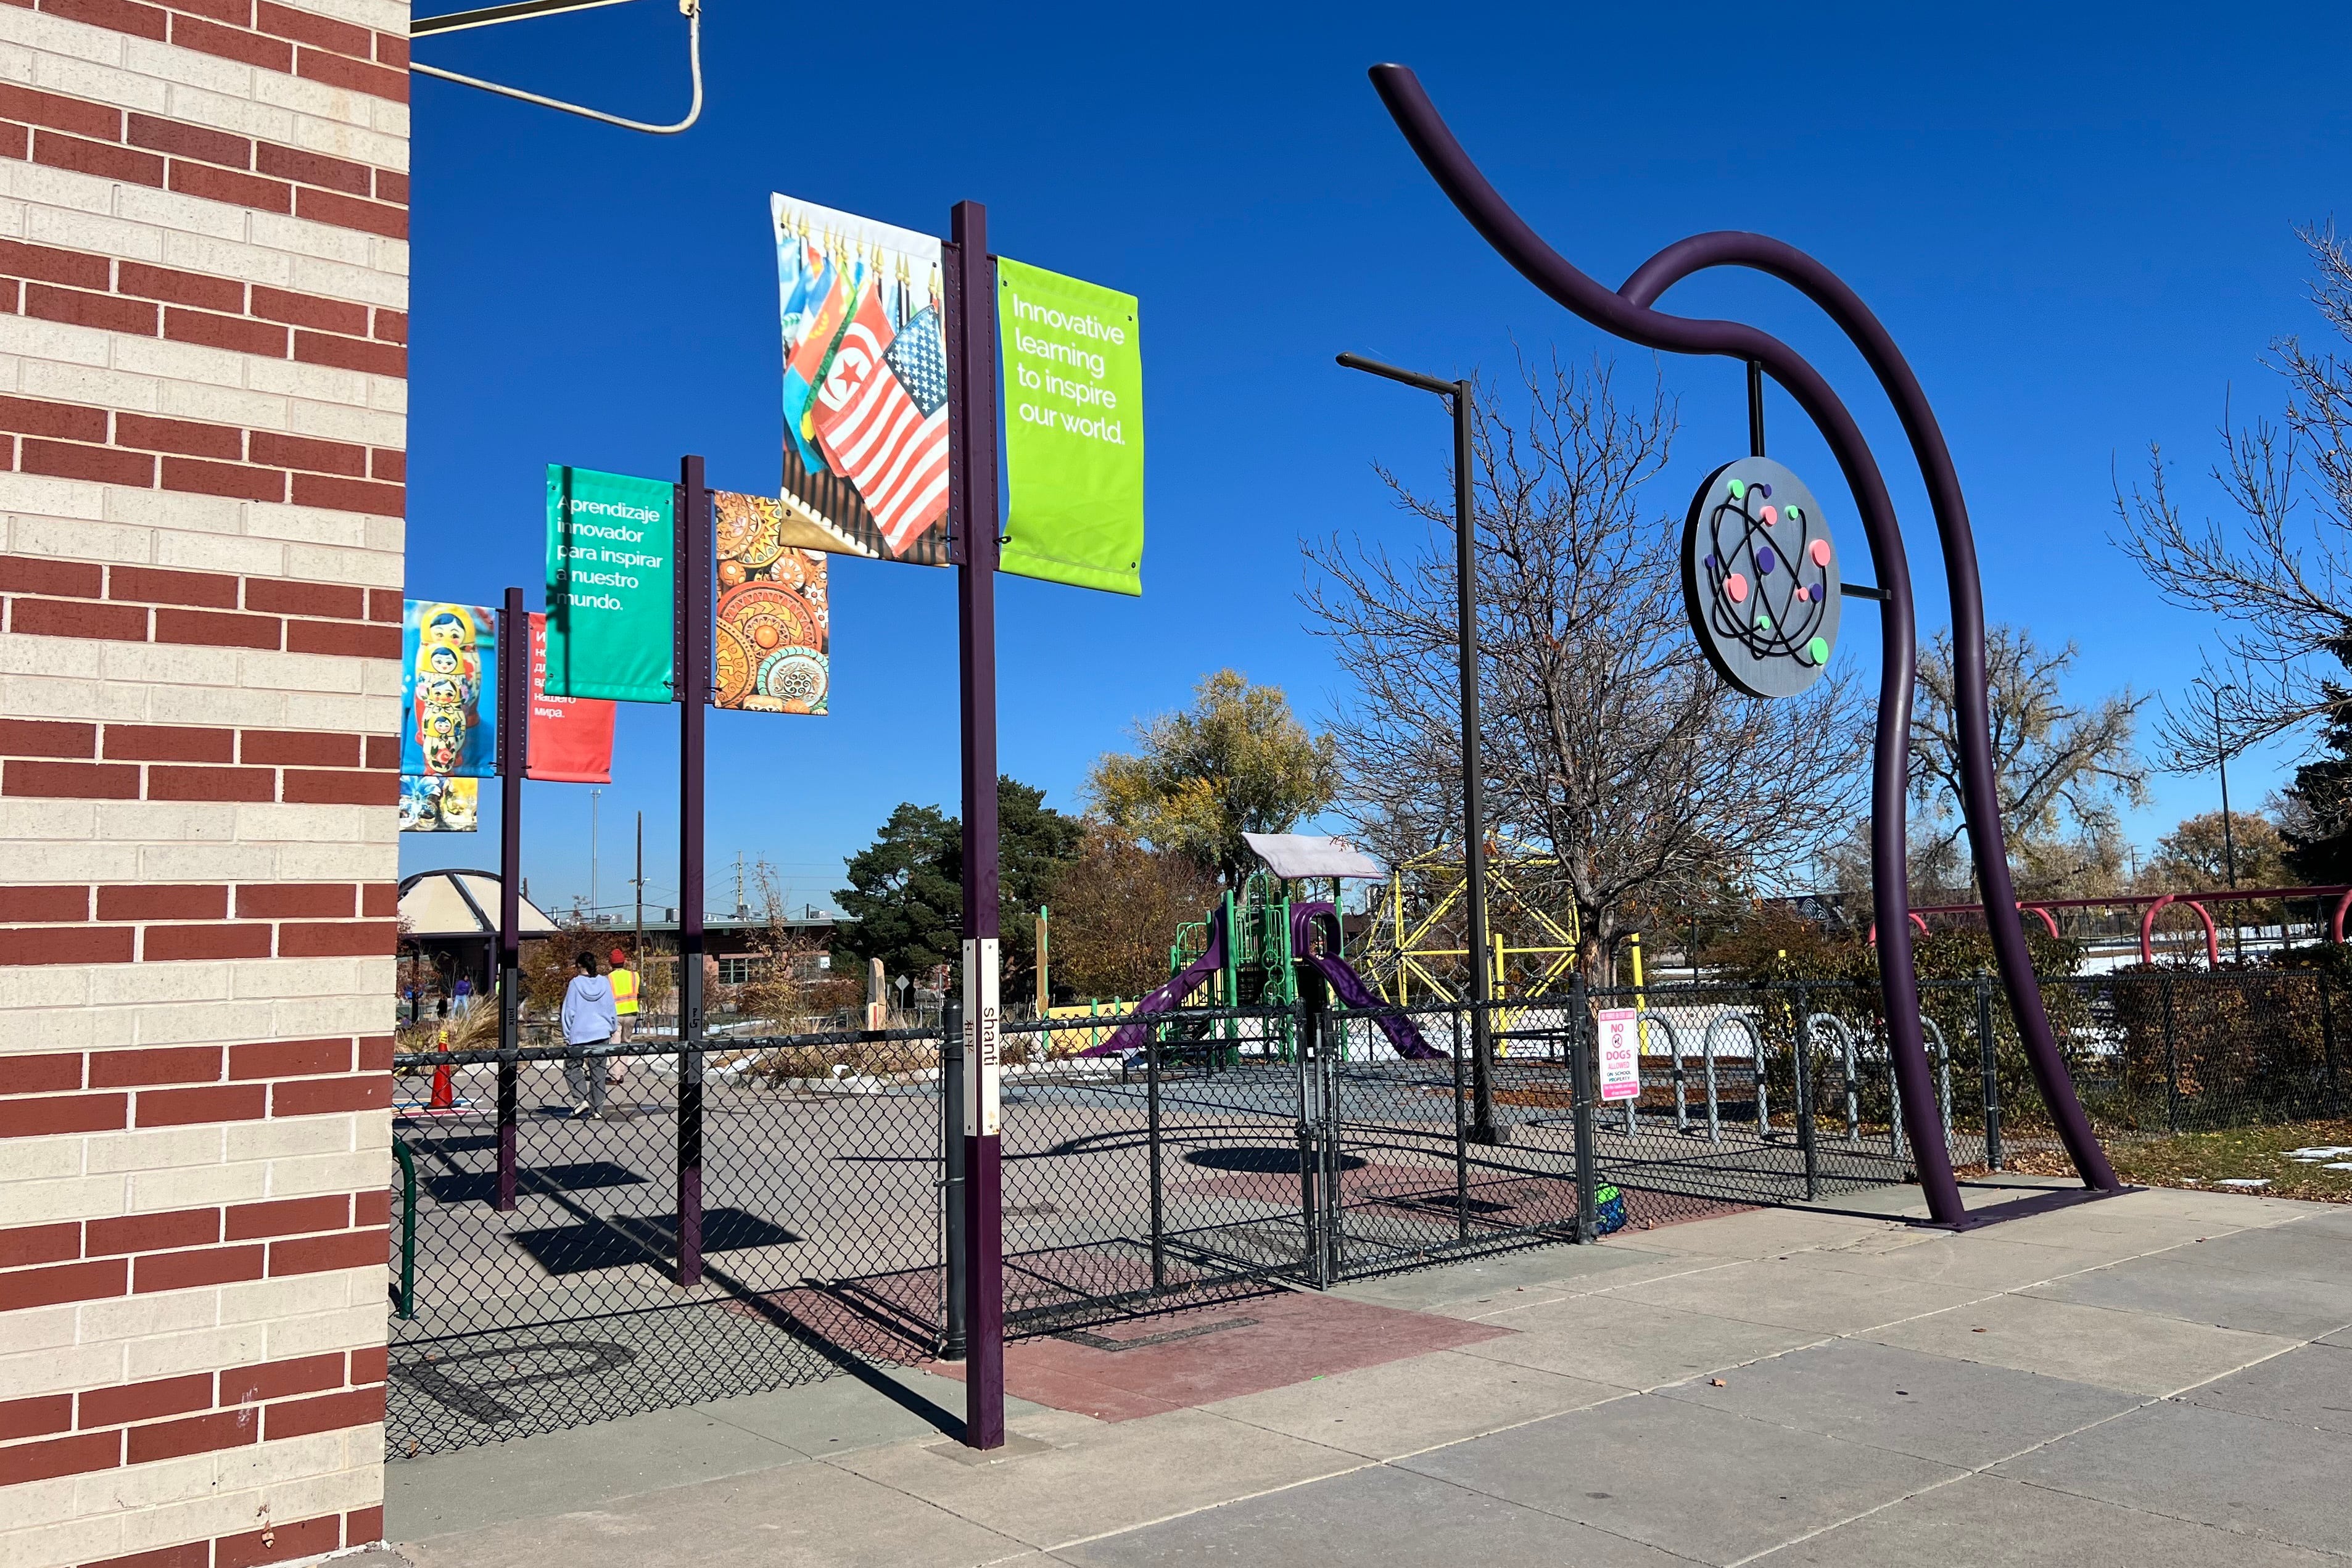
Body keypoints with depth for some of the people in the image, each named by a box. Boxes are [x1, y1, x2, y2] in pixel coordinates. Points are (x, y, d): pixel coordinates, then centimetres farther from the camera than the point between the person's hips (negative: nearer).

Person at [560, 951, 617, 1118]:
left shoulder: (575, 983, -6)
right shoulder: (604, 983, 2)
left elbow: (569, 1011, -4)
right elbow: (611, 1009, 7)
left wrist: (567, 1035, 2)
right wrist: (612, 1029, 18)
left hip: (580, 1035, -3)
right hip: (602, 1034, 3)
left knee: (572, 1067, 10)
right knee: (598, 1071, 6)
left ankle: (581, 1099, -7)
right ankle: (597, 1109, 6)